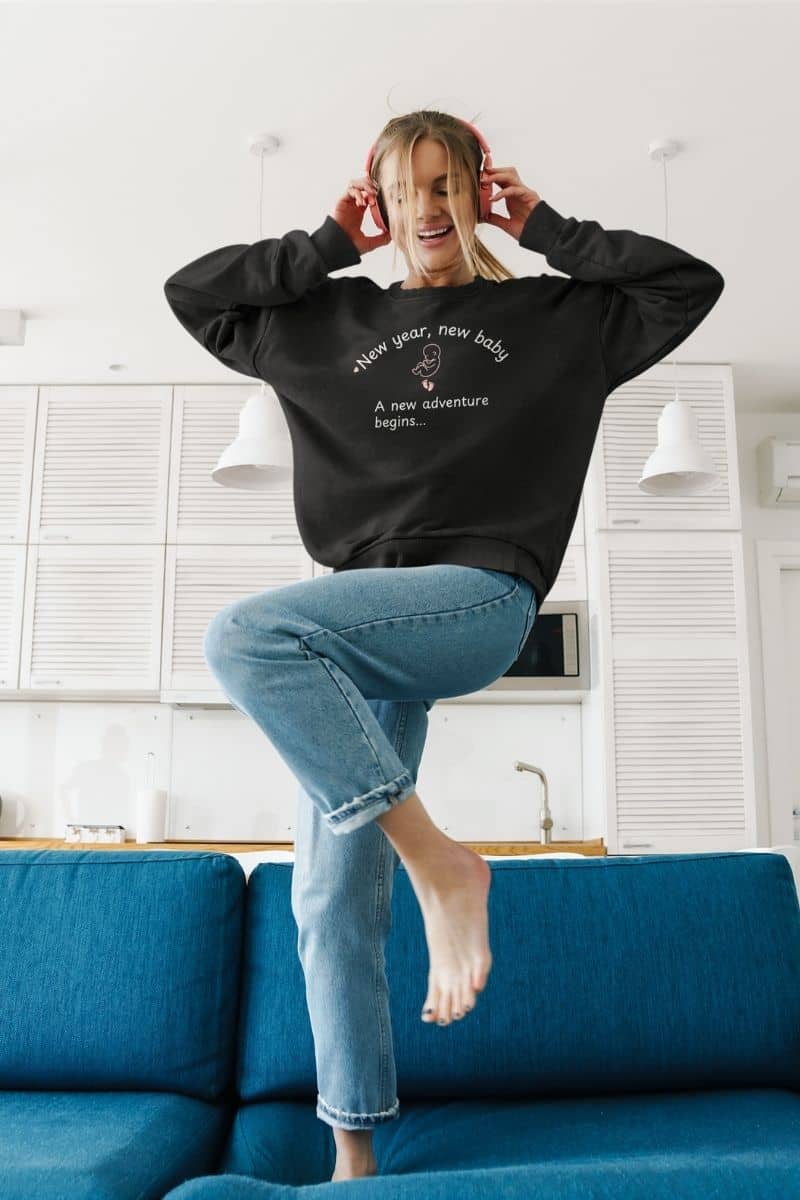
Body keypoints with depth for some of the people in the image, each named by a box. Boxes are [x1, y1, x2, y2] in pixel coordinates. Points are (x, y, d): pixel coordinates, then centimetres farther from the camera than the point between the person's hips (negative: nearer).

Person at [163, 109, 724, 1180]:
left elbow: (690, 285, 15)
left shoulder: (551, 316, 17)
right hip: (367, 626, 5)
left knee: (244, 634, -30)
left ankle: (438, 861, -21)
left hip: (482, 598, -4)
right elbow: (190, 291, 25)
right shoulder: (331, 320, 23)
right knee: (331, 902, 1)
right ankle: (355, 1153, 16)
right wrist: (329, 245, 18)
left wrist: (546, 228, 14)